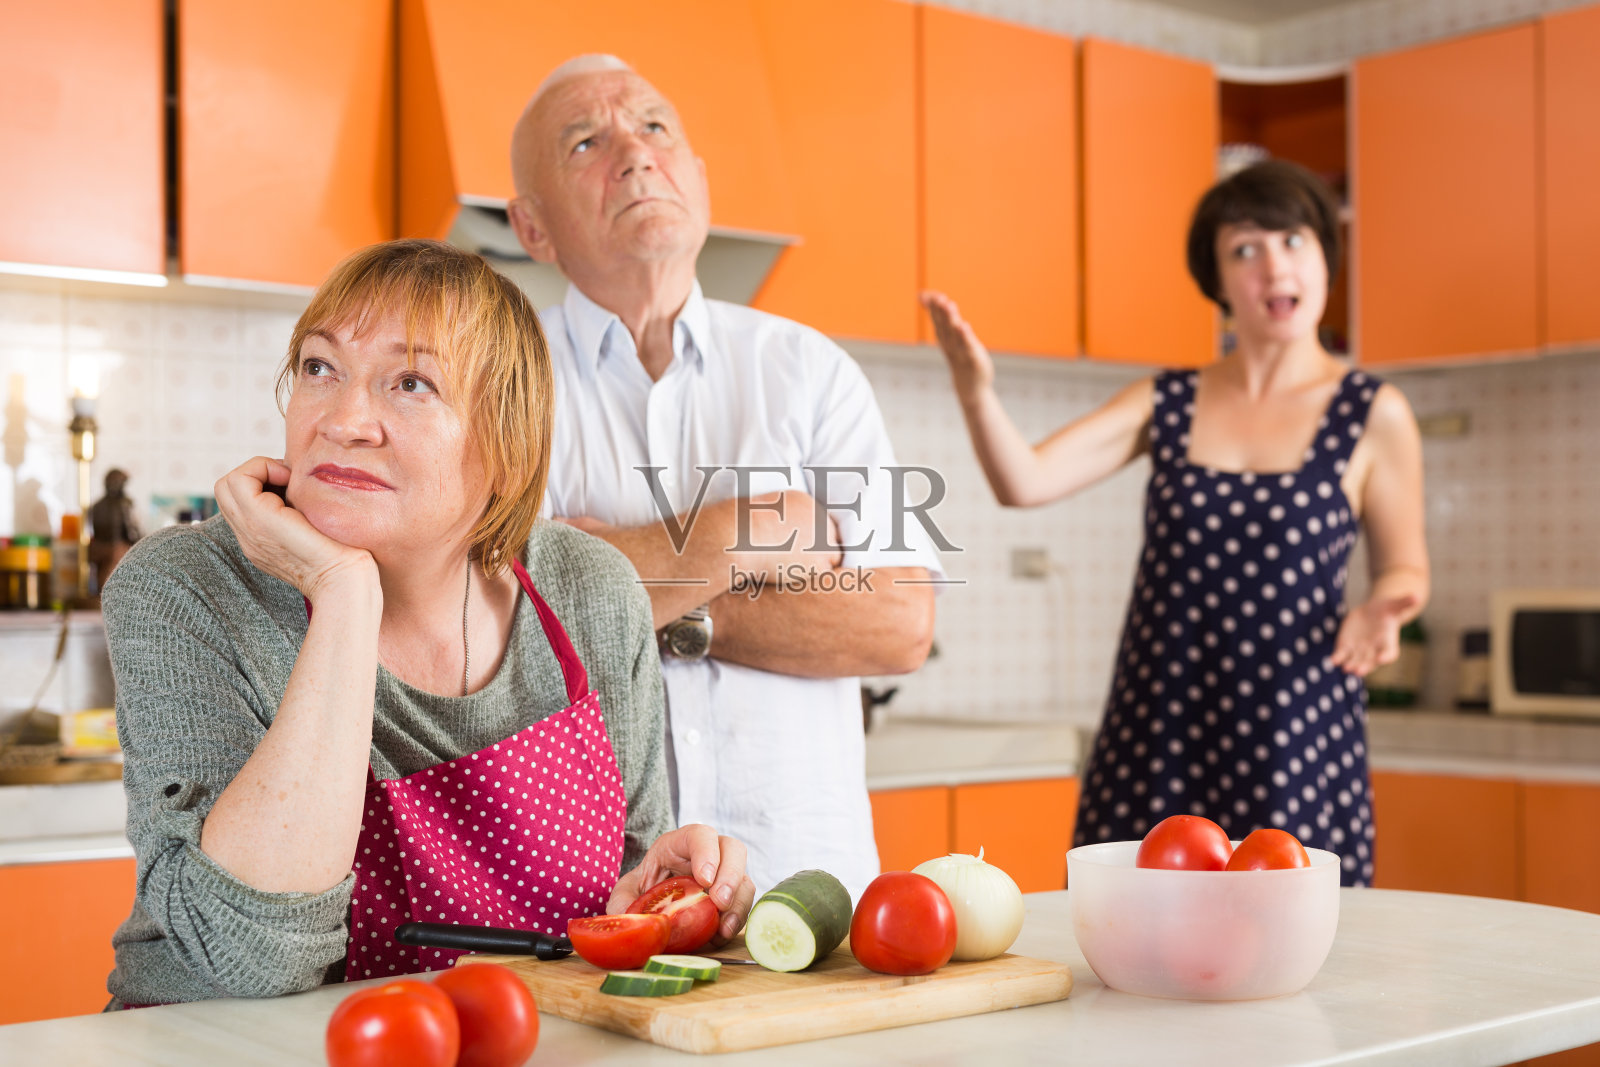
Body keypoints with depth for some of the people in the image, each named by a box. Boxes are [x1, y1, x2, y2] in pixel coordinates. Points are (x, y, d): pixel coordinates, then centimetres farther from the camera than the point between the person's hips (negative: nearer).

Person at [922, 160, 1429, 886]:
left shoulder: (1371, 416, 2)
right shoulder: (1166, 404, 8)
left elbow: (1404, 566, 11)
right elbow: (1024, 482, -2)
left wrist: (1379, 607, -11)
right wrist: (977, 393, -20)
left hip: (1295, 740, -2)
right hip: (1152, 735, 2)